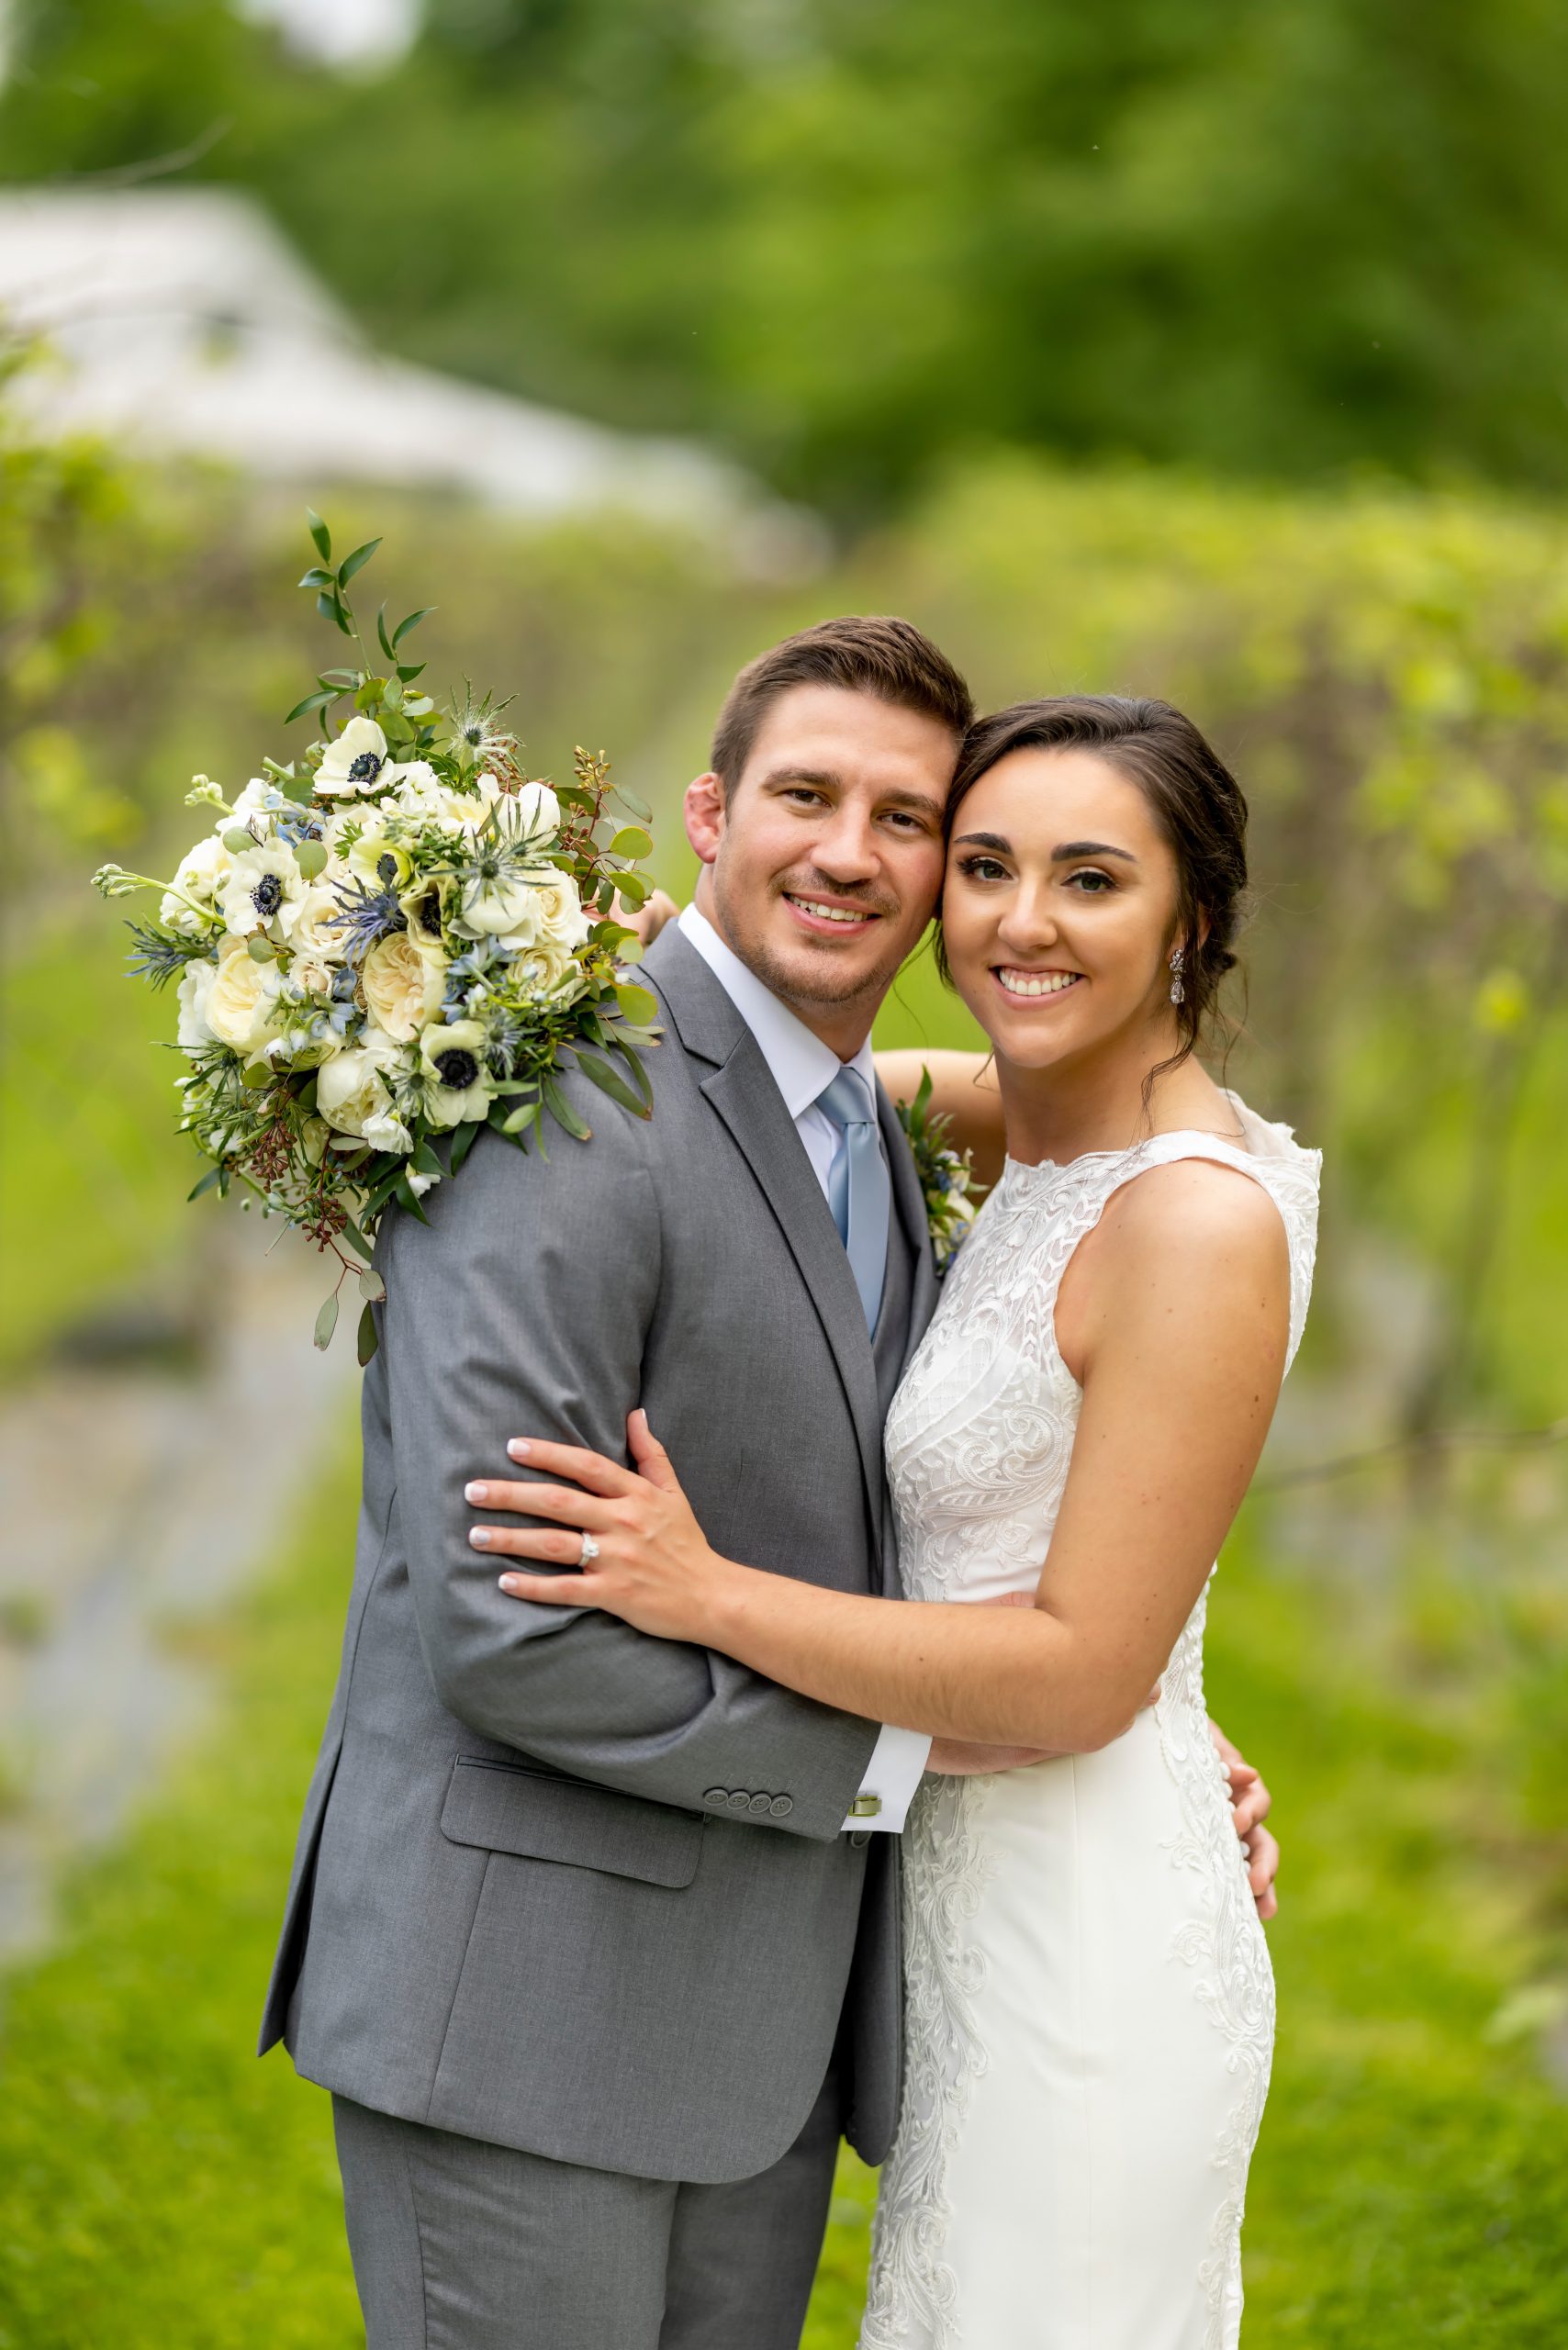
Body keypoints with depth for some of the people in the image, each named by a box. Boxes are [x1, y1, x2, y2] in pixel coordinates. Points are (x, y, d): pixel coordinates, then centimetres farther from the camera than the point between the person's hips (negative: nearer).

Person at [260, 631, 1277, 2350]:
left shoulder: (873, 1144, 13)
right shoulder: (565, 1113, -17)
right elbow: (503, 1628, -23)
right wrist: (879, 1759, -12)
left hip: (762, 2036, 8)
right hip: (522, 2007, -8)